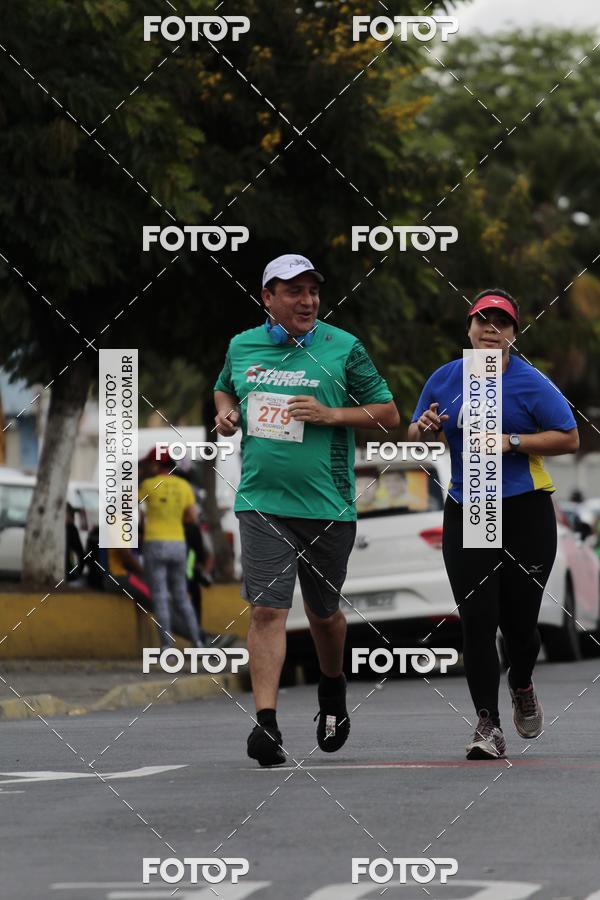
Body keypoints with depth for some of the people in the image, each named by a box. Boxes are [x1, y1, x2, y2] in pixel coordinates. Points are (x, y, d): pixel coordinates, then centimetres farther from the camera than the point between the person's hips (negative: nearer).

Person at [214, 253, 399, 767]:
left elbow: (389, 414, 1)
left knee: (323, 612, 14)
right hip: (262, 504, 1)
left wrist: (331, 415, -13)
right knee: (266, 610, -12)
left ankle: (333, 692, 42)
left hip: (327, 506, -1)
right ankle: (267, 724, -15)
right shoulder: (242, 347, 7)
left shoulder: (343, 348, -2)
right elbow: (225, 390, 27)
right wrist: (226, 413, 5)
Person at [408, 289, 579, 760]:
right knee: (477, 619, -8)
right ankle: (488, 725, -6)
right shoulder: (445, 379, 8)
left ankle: (522, 686, 35)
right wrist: (425, 429, -6)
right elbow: (415, 434, 19)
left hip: (525, 513, -2)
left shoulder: (530, 382, -3)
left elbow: (569, 438, -5)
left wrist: (511, 442, -16)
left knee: (518, 619, 2)